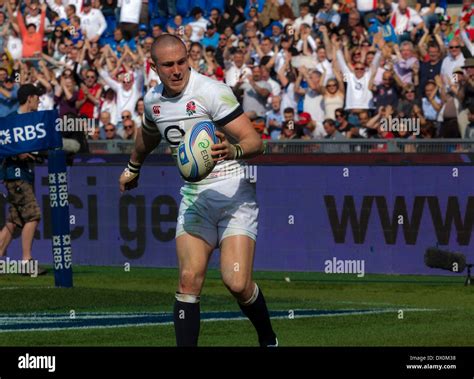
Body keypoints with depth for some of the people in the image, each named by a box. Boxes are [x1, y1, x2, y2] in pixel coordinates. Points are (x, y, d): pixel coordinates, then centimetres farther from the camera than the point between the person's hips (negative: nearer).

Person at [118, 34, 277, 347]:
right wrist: (133, 167, 48)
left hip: (233, 191, -5)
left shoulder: (212, 91, -15)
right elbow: (148, 136, 32)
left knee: (237, 283, -15)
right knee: (189, 280, -12)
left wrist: (233, 151, -40)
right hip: (194, 196, 5)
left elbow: (255, 142, -19)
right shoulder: (153, 100, 7)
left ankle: (268, 339, 12)